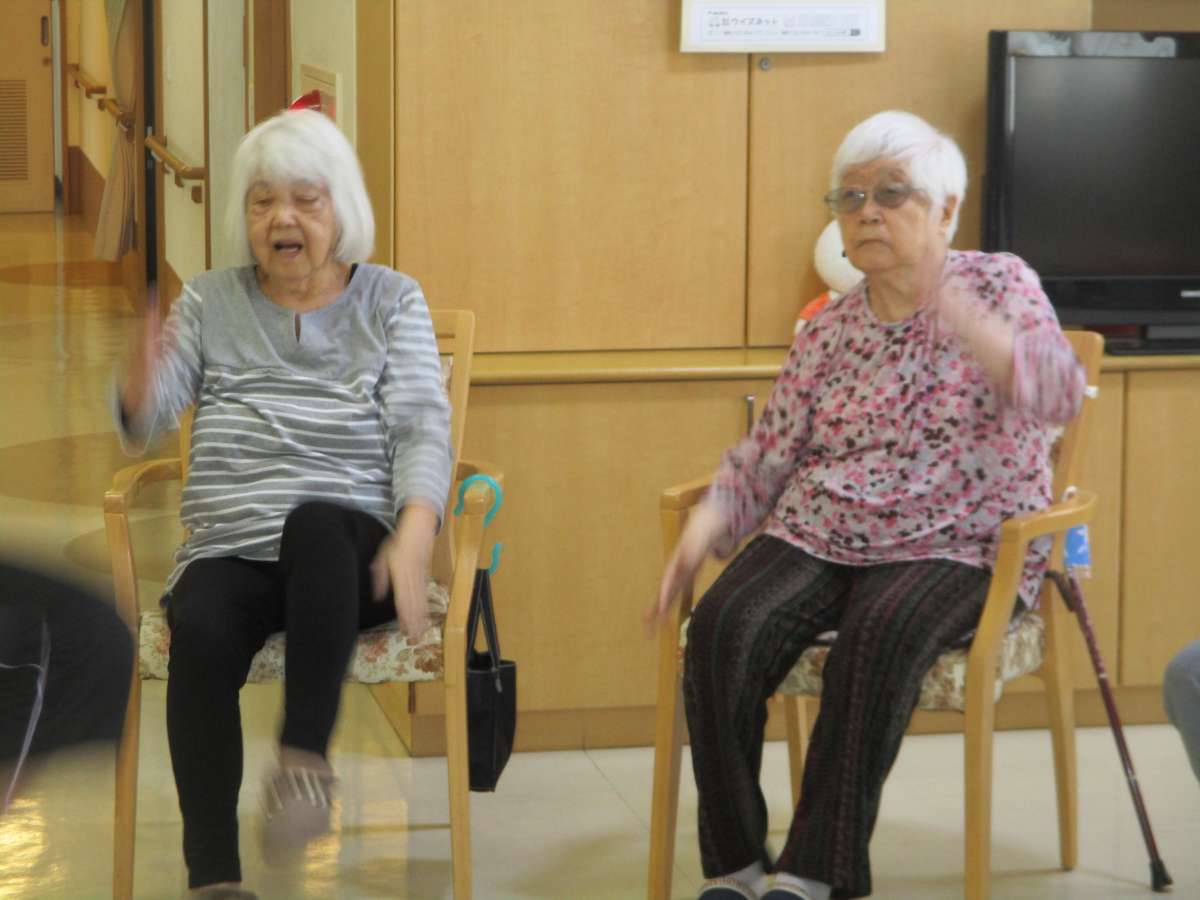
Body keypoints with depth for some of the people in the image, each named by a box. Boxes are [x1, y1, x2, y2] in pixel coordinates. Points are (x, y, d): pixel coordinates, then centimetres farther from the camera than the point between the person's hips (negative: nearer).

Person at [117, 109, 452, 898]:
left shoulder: (392, 300, 12)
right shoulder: (210, 302, 17)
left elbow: (423, 428, 1)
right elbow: (144, 426, 8)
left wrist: (413, 536, -19)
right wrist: (142, 386, -18)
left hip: (344, 551, -1)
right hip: (230, 548, 1)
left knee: (315, 520, -38)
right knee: (201, 629, -33)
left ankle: (305, 756, -35)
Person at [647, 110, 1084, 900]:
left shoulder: (1001, 285, 2)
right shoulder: (828, 331, 12)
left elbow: (1060, 393, -16)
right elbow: (768, 454, 12)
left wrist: (970, 326, -35)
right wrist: (705, 528, -7)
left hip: (955, 546, -4)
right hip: (819, 538, 4)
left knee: (882, 633, -36)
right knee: (724, 626, -25)